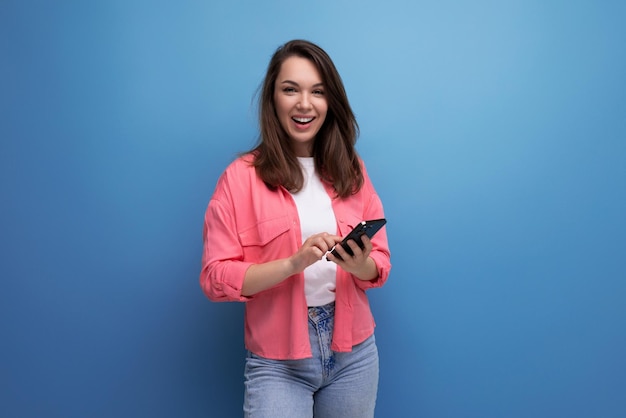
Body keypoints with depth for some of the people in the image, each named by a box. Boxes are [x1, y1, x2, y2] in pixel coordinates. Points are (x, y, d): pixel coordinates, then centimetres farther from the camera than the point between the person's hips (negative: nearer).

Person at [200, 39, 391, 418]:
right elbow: (216, 278, -11)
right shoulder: (242, 176, -8)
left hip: (354, 353, 4)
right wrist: (294, 262, -24)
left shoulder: (352, 172, 3)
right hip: (277, 361, -3)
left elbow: (381, 264, 5)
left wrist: (360, 265, -17)